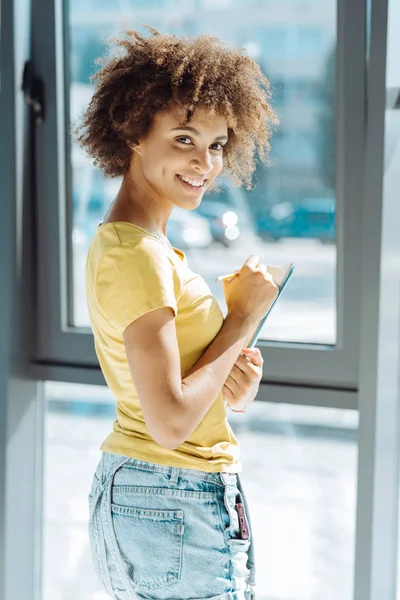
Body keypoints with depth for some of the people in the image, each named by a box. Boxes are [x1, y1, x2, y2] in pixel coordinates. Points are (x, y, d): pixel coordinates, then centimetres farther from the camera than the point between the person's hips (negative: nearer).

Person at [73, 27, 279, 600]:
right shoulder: (138, 256, -20)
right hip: (179, 509, -9)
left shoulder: (115, 240, 9)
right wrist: (243, 318, -14)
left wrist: (229, 383, -3)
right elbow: (171, 423, -24)